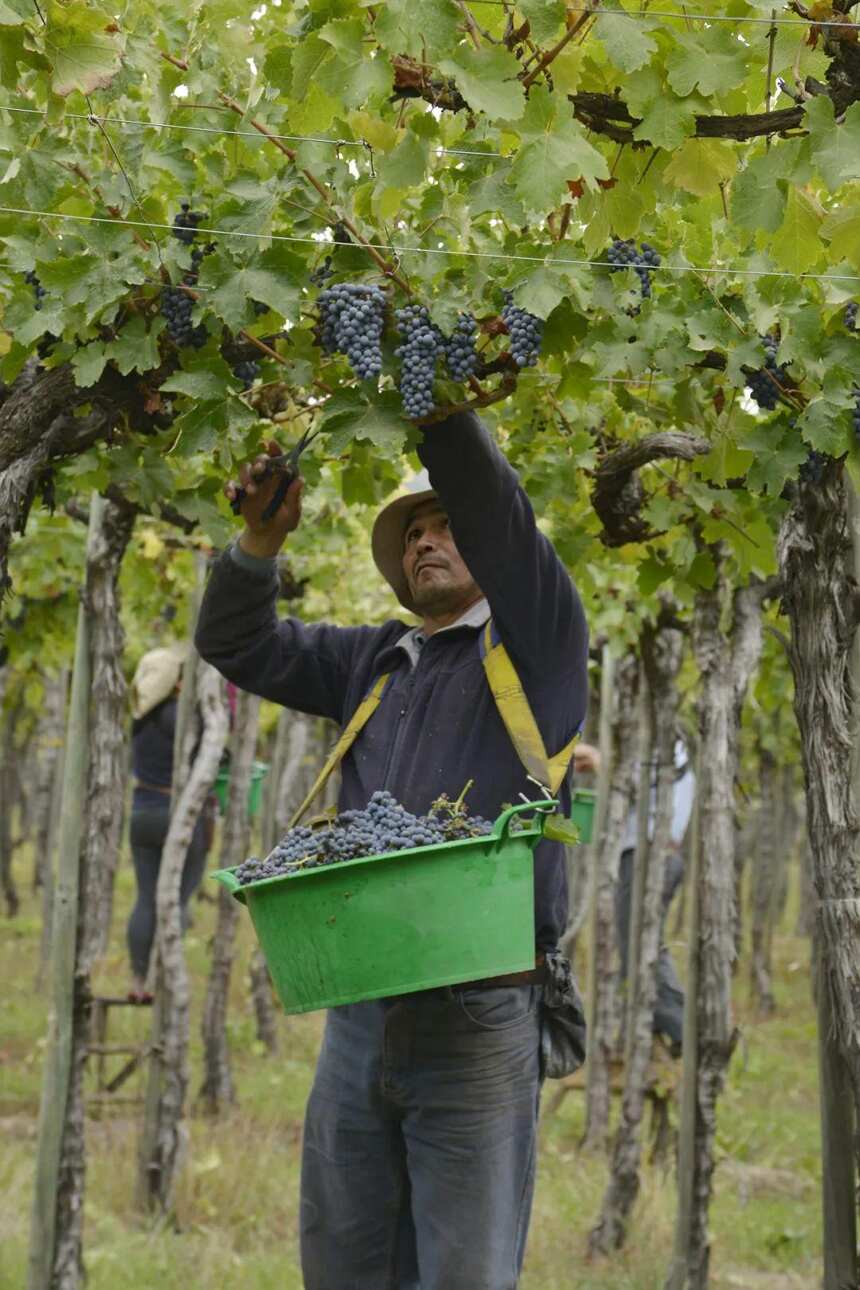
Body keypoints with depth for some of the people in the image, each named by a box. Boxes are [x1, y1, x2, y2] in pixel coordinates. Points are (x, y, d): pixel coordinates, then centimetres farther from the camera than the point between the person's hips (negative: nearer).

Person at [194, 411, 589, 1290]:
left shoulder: (533, 643, 3)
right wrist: (262, 539, 1)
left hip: (477, 1017, -6)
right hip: (359, 1013, 6)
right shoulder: (372, 661, 19)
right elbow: (237, 645, 18)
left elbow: (491, 503, -10)